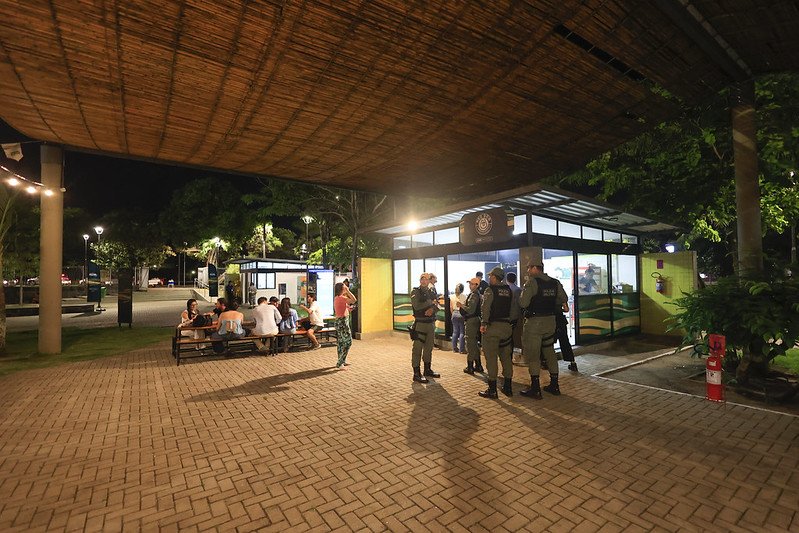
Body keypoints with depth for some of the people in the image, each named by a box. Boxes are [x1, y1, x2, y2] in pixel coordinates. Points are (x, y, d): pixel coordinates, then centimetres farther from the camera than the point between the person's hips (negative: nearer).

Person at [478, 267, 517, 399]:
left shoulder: (490, 290, -7)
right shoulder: (508, 290, 12)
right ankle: (508, 387, 22)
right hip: (506, 326, 7)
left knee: (491, 358, -1)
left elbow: (486, 308, -20)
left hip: (492, 326, -6)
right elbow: (513, 309, 13)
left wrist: (483, 323, -21)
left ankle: (492, 390, 3)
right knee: (506, 357, 14)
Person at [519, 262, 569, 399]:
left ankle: (535, 389, 3)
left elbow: (523, 303, -20)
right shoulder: (555, 282, 6)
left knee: (532, 355, 0)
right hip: (550, 321, 7)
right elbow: (564, 299, 17)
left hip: (534, 322, -7)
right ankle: (554, 386, 26)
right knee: (550, 353, 17)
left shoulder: (532, 282, -15)